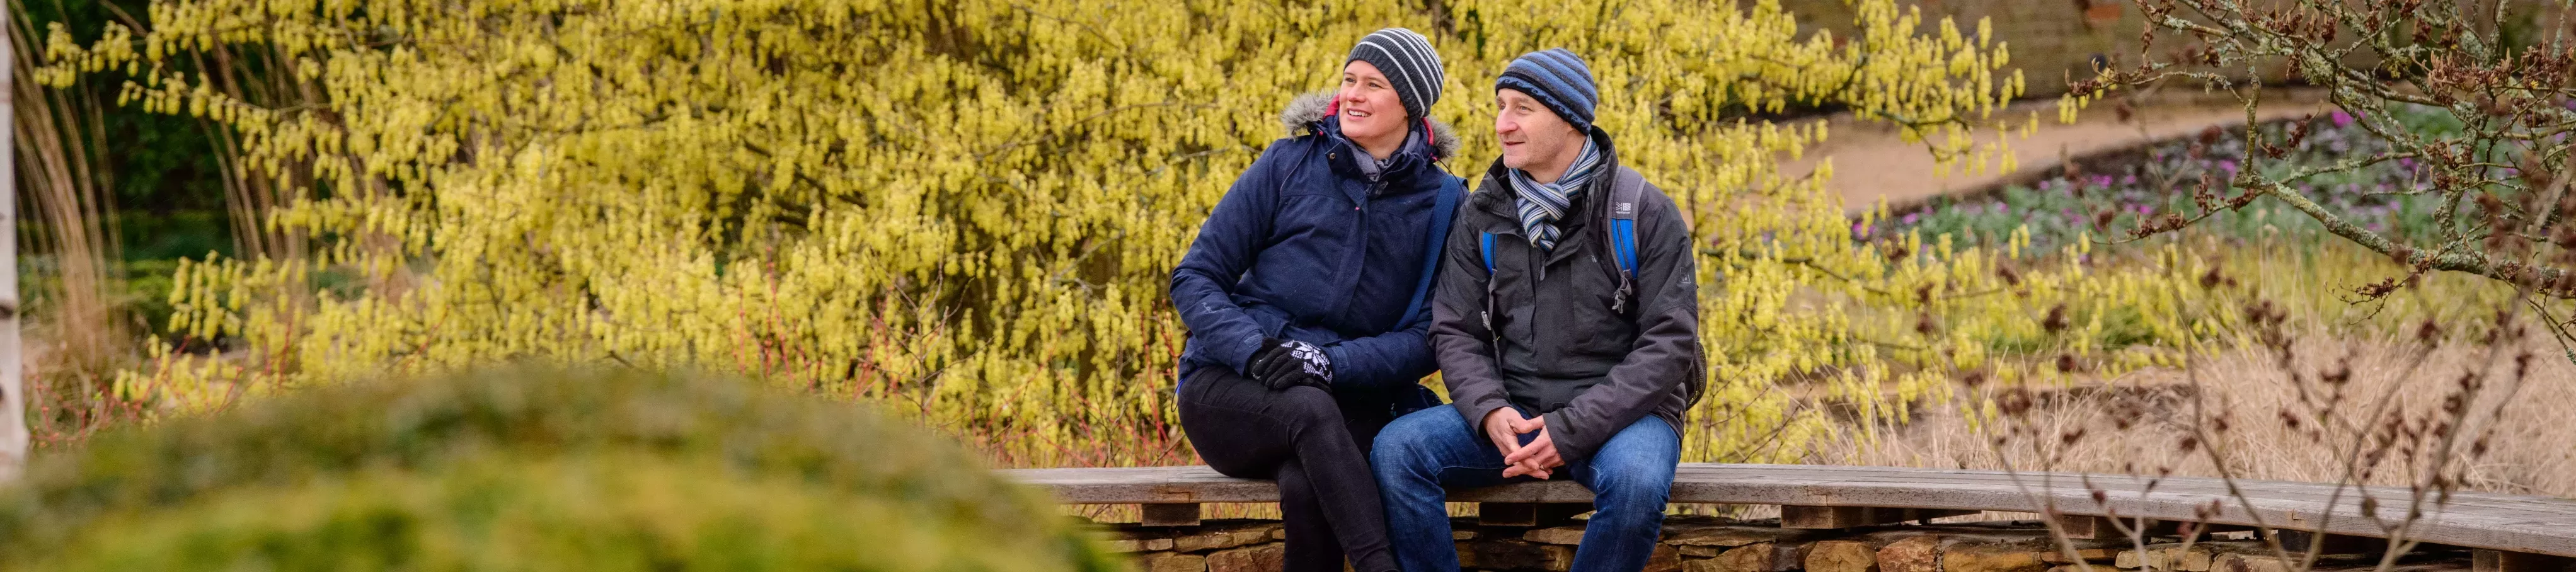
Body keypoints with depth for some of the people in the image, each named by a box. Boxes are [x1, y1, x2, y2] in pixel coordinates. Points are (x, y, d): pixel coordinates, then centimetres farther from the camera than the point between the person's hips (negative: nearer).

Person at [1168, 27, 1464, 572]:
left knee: (1304, 486, -37)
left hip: (1347, 398, 0)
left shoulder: (1441, 202, 4)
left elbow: (1427, 338, -1)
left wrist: (1333, 362, -19)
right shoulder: (1290, 165, 3)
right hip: (1230, 387, 0)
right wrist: (1254, 352, -16)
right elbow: (1194, 278, 3)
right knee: (1311, 410, -38)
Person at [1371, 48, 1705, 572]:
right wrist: (1491, 413, -17)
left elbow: (1669, 342, -9)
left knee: (1636, 481, -38)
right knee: (1396, 449, -22)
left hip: (1619, 411, -3)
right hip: (1514, 411, 3)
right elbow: (1455, 332, 6)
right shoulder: (1482, 215, 6)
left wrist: (1572, 430, -19)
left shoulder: (1643, 213, -5)